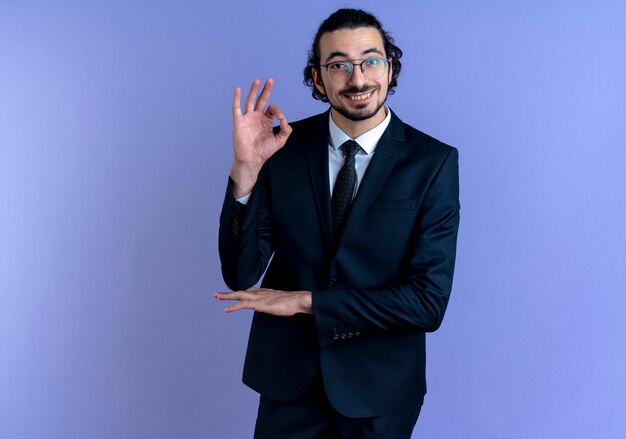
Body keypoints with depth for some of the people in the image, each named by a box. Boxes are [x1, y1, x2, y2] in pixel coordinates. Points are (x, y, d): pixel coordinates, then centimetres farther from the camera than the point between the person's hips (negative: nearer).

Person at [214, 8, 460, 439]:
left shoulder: (434, 162, -11)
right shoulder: (283, 146, -7)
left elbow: (429, 301, -16)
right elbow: (240, 276, -11)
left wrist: (306, 301, -17)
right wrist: (246, 168, -24)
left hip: (378, 388, -1)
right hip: (288, 378, 1)